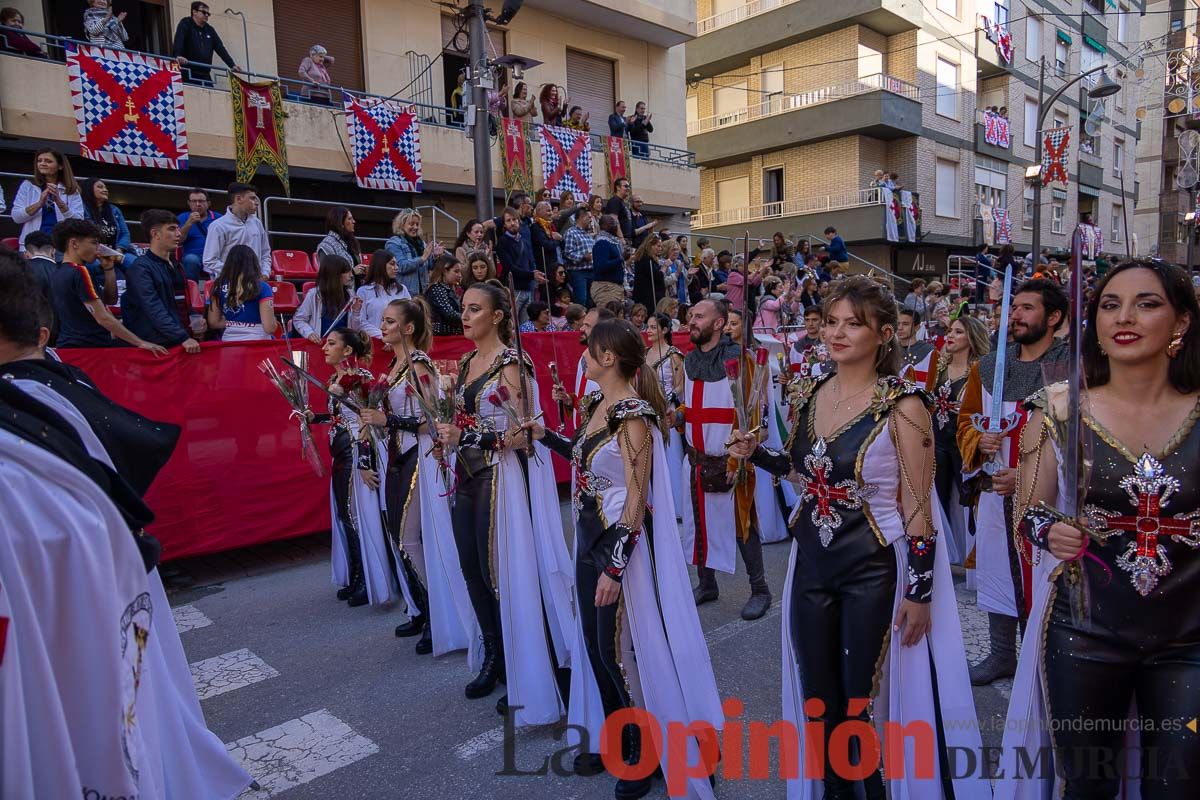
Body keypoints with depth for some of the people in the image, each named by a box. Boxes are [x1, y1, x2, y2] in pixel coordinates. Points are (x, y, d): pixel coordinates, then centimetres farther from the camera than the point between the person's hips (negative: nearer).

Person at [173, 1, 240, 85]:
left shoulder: (210, 30, 18)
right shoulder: (185, 24, 0)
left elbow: (220, 48, 14)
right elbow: (178, 41, -17)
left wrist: (232, 65, 2)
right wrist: (178, 56, -36)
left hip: (205, 74, 6)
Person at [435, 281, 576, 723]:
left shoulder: (510, 363, -11)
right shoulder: (466, 362, 12)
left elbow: (520, 434, -16)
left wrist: (468, 438, -23)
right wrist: (449, 432, 0)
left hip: (500, 476, -8)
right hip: (468, 475, 8)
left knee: (503, 572, -2)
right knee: (473, 571, 11)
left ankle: (525, 679, 14)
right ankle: (494, 659, 29)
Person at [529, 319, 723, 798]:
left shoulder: (633, 416, -20)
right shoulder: (598, 405, 5)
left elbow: (637, 499, -21)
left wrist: (614, 567, -21)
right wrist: (544, 435, 13)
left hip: (620, 544, -8)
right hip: (589, 539, 8)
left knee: (618, 650, 2)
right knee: (594, 645, 17)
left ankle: (647, 750, 24)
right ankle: (615, 739, 37)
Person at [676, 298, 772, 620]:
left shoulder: (736, 358, -13)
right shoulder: (690, 361, 8)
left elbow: (748, 414, -15)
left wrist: (738, 460, -18)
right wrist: (676, 415, -3)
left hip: (730, 460, -6)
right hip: (698, 459, 7)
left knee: (740, 525, 1)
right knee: (700, 521, 14)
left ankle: (760, 590, 18)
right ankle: (706, 584, 30)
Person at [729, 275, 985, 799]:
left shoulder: (902, 405, -15)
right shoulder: (809, 394, 1)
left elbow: (918, 508, -12)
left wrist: (920, 591, -10)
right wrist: (756, 454, -1)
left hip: (874, 568, -5)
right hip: (811, 560, 5)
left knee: (865, 702, 8)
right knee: (817, 698, 17)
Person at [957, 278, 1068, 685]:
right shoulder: (987, 366, 6)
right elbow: (966, 418, 14)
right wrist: (978, 441, -8)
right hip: (996, 490, 5)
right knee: (996, 569, 14)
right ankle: (1001, 655, 30)